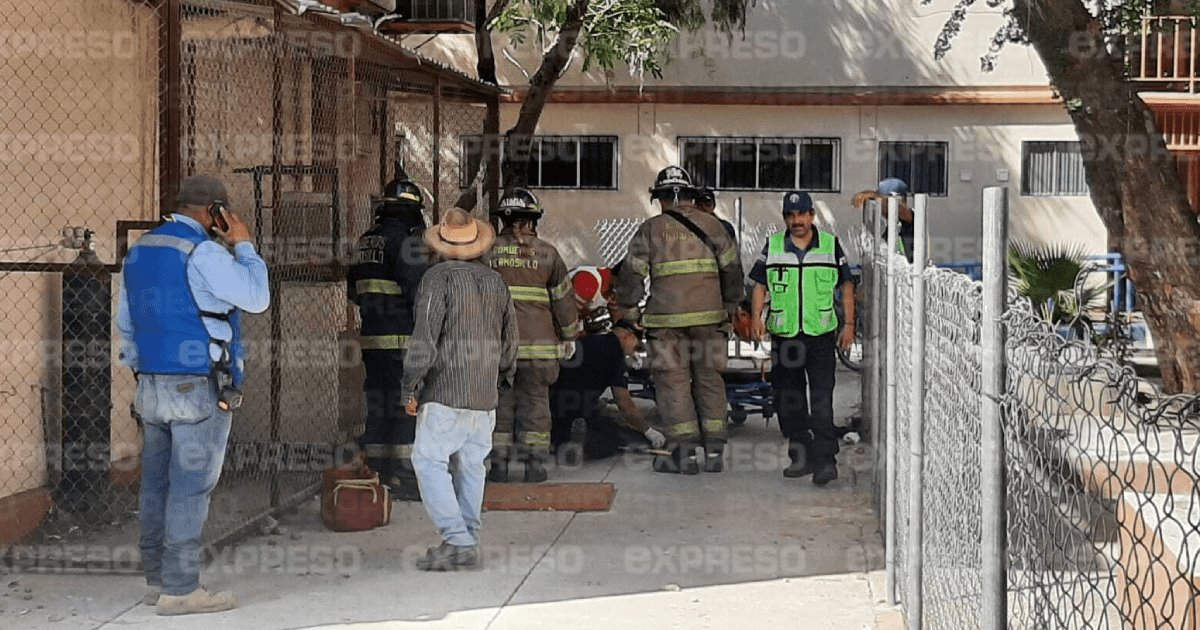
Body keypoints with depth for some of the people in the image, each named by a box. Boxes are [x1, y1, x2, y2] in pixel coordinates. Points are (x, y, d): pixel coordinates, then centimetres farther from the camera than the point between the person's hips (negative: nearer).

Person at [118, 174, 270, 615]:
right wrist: (244, 245, 0)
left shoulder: (139, 250, 13)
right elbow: (257, 298, -9)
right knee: (191, 487, -5)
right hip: (201, 388, -8)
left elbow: (125, 322, 18)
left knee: (157, 483, 11)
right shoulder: (204, 252, -13)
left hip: (152, 385, 8)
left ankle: (156, 579, 17)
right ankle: (180, 590, -3)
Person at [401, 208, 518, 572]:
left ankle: (457, 542, -13)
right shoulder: (495, 282, 11)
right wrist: (503, 378, 31)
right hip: (485, 394, 7)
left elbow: (425, 336, -14)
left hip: (445, 391, -7)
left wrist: (411, 387, -8)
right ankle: (468, 544, 16)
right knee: (471, 467, 12)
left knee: (429, 461, -5)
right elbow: (509, 339, 18)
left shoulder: (439, 278, -8)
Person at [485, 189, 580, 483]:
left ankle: (499, 463, 7)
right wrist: (569, 336, 18)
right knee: (535, 401, 6)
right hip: (539, 341, -1)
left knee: (500, 400, 7)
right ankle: (535, 464, 6)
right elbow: (564, 297, 8)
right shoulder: (546, 253, 3)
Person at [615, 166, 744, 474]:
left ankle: (685, 452, -1)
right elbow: (732, 268, 10)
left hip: (667, 318, -3)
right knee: (710, 379, 10)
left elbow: (631, 274, 0)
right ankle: (714, 451, 10)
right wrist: (730, 306, 21)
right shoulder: (711, 225, 8)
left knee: (673, 380, 2)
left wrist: (630, 311, 13)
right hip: (709, 316, 3)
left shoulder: (650, 230, 2)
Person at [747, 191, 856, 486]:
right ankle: (801, 458, 18)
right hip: (783, 336, 3)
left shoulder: (831, 245, 4)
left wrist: (849, 324, 1)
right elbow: (760, 285, 10)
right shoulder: (772, 246, 7)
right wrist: (756, 318, -6)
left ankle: (825, 459, -14)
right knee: (788, 401, 7)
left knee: (821, 399, -12)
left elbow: (846, 286, 9)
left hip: (821, 334, -3)